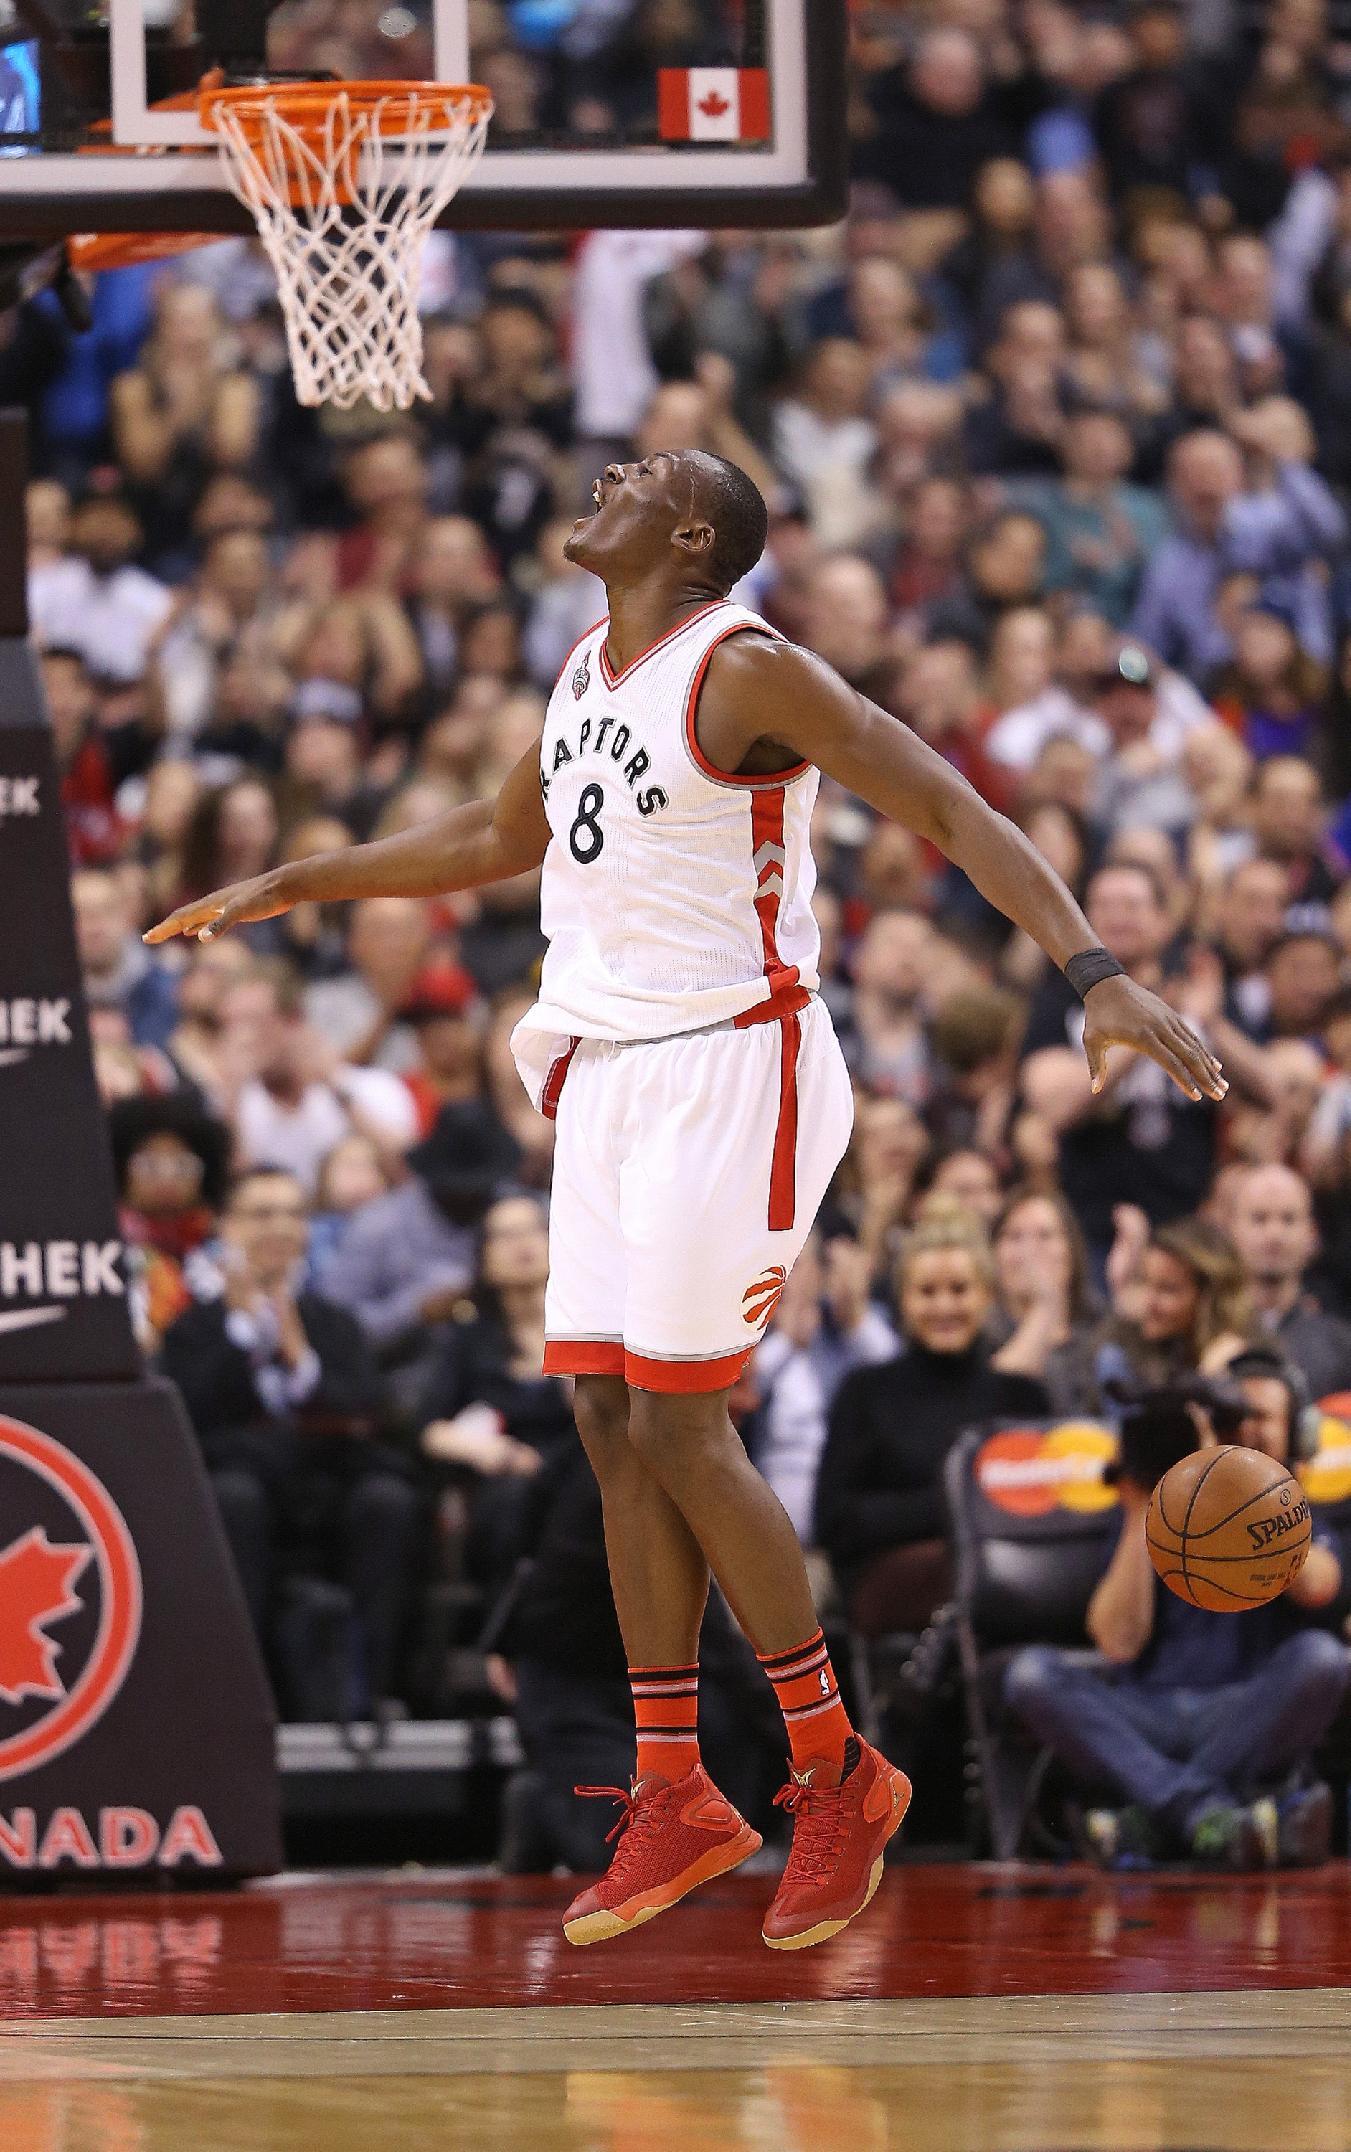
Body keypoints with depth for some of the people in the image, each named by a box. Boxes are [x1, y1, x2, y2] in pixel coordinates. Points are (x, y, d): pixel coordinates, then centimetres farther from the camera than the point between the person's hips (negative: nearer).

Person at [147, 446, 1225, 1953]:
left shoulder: (748, 672, -12)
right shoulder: (585, 673, 13)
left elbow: (955, 814, -16)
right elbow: (499, 839, 31)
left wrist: (1093, 973, -29)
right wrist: (289, 887, 32)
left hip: (727, 1070, -8)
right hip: (609, 1077, 8)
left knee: (677, 1430, -10)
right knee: (614, 1426, 5)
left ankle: (838, 1772, 1)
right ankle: (675, 1801, 9)